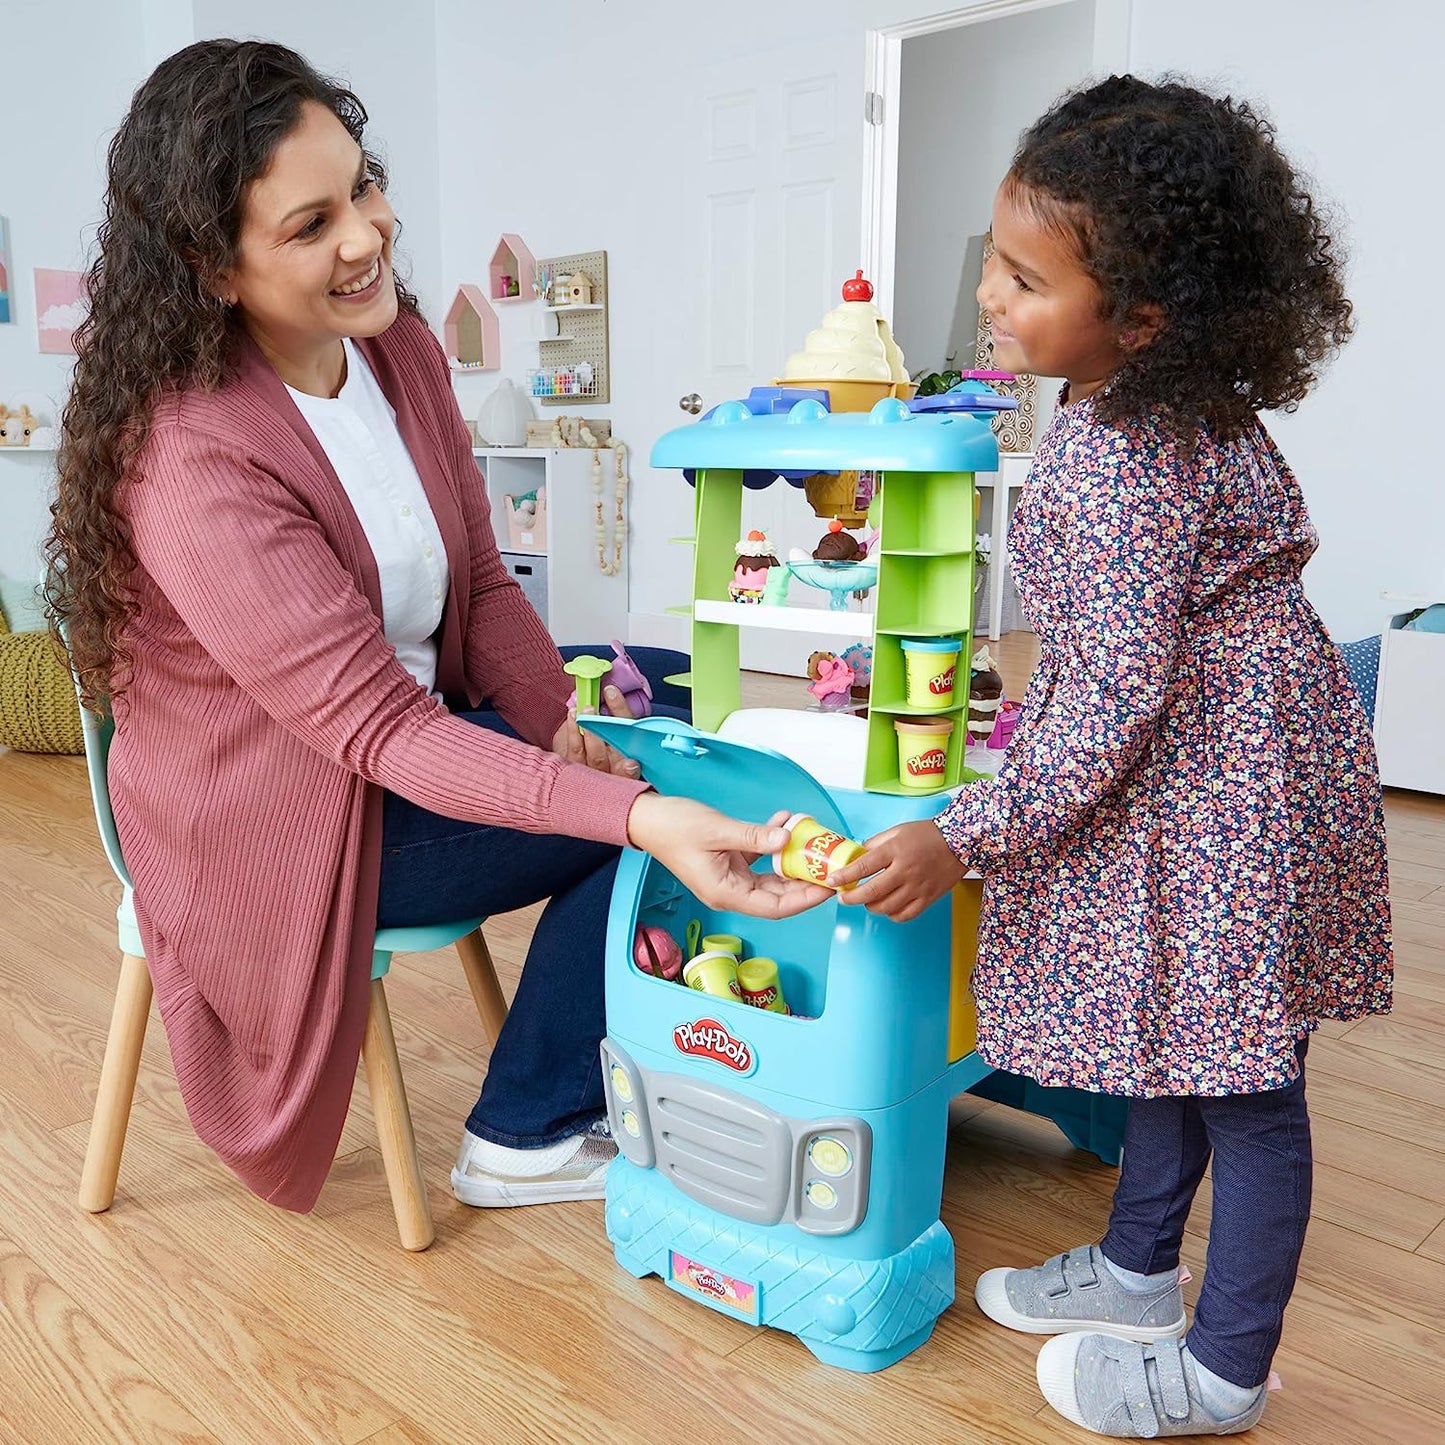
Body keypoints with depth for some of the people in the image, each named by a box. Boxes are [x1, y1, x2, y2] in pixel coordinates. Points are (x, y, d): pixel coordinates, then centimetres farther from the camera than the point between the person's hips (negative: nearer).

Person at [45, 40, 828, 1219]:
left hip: (420, 728, 8)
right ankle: (528, 1137, 5)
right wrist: (636, 811, -41)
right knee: (676, 805, -14)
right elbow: (376, 727, -31)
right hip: (288, 821, -8)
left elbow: (482, 582, 4)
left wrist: (563, 720, -13)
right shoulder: (193, 460, -28)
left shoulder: (399, 345, -3)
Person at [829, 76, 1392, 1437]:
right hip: (1189, 773, 10)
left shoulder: (1121, 474, -28)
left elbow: (1116, 702, -28)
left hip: (1223, 790, -10)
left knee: (1240, 1077, 6)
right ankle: (1138, 1269, 42)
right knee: (1179, 1037, 22)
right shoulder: (1168, 400, 2)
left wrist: (963, 836, -24)